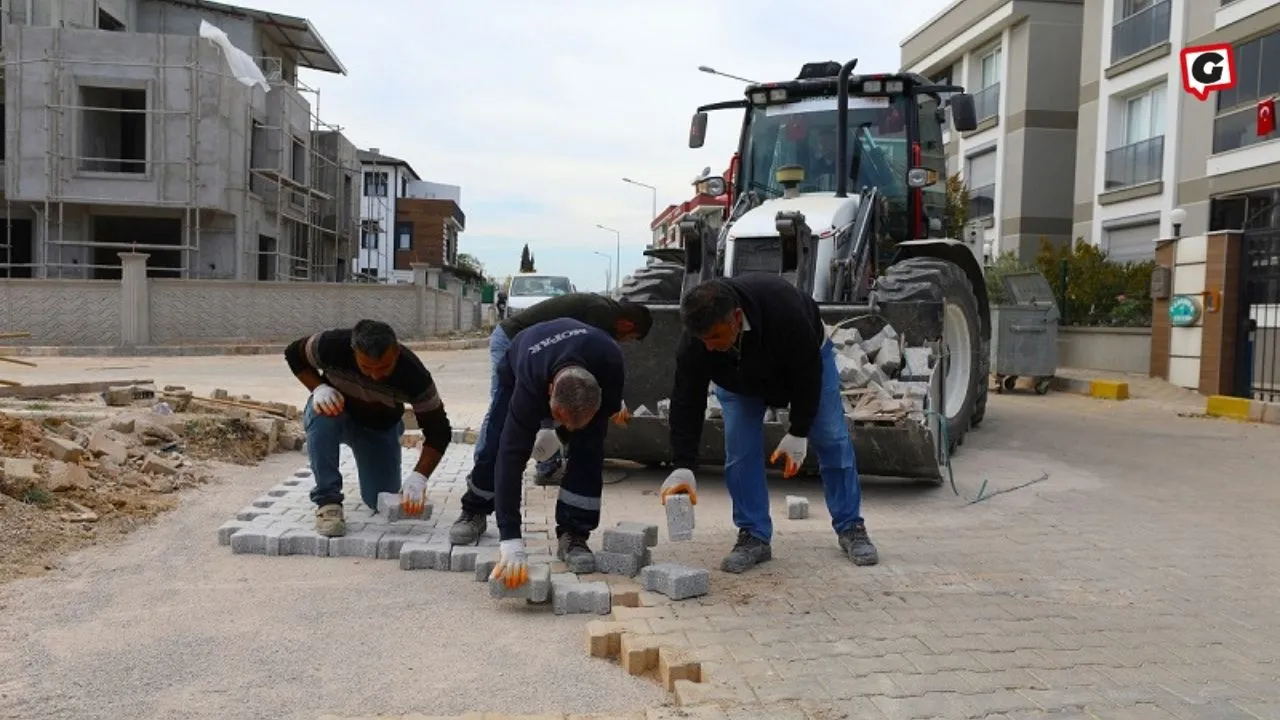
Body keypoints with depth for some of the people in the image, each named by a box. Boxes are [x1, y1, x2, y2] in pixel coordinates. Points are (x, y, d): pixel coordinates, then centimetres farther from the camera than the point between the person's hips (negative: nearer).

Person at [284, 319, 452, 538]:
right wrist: (318, 387, -28)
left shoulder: (414, 375, -34)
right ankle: (328, 500, -22)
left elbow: (438, 431, -26)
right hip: (337, 411, -1)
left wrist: (418, 477, -40)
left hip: (380, 427, 1)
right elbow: (293, 354, -10)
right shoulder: (332, 345, -33)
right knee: (322, 415, -37)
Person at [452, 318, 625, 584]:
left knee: (588, 452, -19)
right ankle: (474, 512, 21)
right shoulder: (529, 384, -48)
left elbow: (611, 405, -15)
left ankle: (573, 535, -8)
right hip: (520, 366, -1)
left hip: (588, 366, 1)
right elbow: (511, 456, -48)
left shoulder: (612, 362, -41)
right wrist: (510, 539, -53)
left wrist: (559, 431, -19)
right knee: (500, 446, -7)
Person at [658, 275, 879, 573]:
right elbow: (686, 402, -31)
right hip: (738, 378, 2)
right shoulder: (694, 342, -38)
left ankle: (851, 527, 12)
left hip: (806, 359, -1)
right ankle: (754, 537, 0)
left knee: (832, 440, -1)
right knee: (740, 450, -10)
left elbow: (808, 374, -31)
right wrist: (683, 467, -39)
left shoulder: (784, 310, -46)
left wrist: (798, 433, -27)